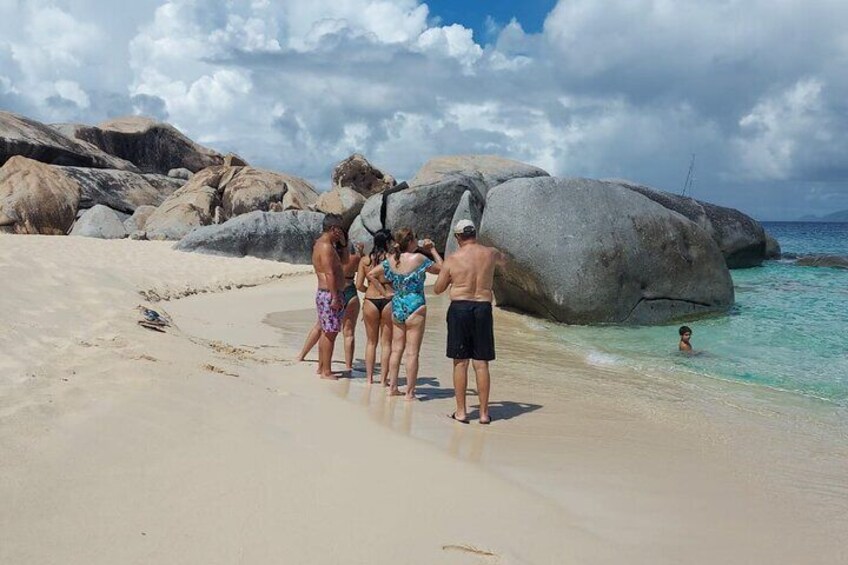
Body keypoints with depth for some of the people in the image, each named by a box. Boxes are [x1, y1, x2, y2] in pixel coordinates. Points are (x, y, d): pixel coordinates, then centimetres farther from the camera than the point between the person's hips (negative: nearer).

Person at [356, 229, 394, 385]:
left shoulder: (364, 260, 1)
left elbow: (359, 285, 1)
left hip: (370, 301, 2)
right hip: (389, 301, -2)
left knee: (371, 341, 15)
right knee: (386, 343, 8)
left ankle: (369, 377, 17)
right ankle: (383, 379, 10)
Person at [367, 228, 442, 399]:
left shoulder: (391, 260, 4)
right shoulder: (418, 259, -12)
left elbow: (371, 274, 10)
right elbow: (441, 269, -1)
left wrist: (384, 292, 12)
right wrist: (433, 250, 9)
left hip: (396, 306, 6)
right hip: (415, 307, -6)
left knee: (396, 349, 14)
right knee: (412, 352, -1)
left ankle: (392, 388, 19)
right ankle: (410, 392, 2)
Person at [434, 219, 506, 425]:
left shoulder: (453, 259, -3)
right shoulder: (490, 253, 4)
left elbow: (438, 290, 6)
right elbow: (503, 260, 30)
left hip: (459, 308, -2)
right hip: (483, 308, 2)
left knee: (460, 362, 5)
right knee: (481, 364, 7)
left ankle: (461, 411, 9)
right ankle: (484, 412, 11)